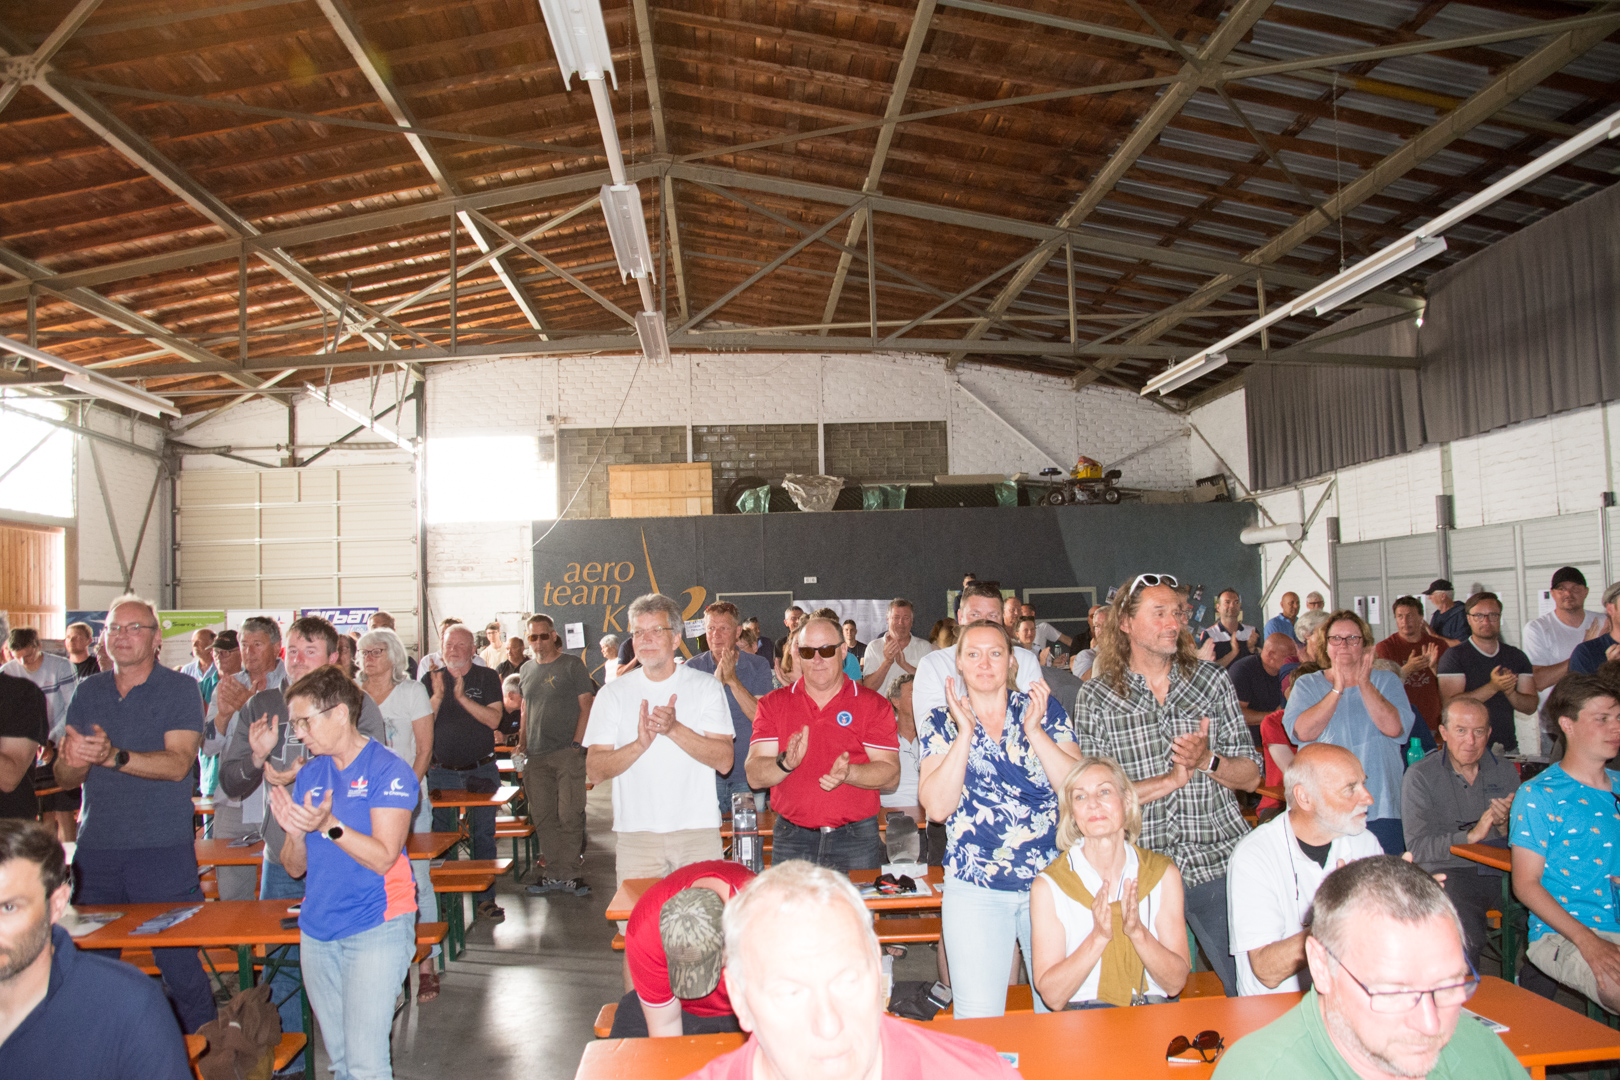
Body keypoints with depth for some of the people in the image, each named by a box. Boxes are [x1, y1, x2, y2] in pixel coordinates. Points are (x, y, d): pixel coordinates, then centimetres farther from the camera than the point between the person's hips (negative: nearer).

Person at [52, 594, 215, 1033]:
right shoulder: (88, 692, 11)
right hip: (95, 849, 5)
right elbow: (64, 777, 7)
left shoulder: (180, 689, -2)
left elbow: (177, 763, -14)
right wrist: (74, 760, -17)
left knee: (179, 963, -3)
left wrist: (115, 756, -30)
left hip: (162, 852, -4)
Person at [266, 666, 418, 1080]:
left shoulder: (388, 769, -11)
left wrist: (328, 825, -30)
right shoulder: (309, 774, 8)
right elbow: (295, 867, 7)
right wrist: (294, 831, -14)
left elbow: (383, 857, -18)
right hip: (317, 929, 7)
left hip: (375, 926, -6)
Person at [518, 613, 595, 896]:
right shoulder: (526, 670, 15)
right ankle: (552, 873, 16)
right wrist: (522, 746, 11)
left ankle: (570, 873, 4)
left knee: (569, 815, -5)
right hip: (536, 756, 5)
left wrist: (576, 743, -11)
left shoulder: (572, 664, -1)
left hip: (567, 753, -5)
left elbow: (586, 706, -3)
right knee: (542, 817, 7)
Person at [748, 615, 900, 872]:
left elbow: (890, 772, -4)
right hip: (792, 839, 1)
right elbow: (754, 776, -1)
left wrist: (848, 774, -22)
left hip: (856, 841, -1)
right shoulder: (773, 704, 6)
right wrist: (785, 763, -21)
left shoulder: (873, 704, 4)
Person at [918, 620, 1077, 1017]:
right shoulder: (942, 723, 2)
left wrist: (1034, 731, -14)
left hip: (1051, 882, 1)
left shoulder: (1046, 710, 4)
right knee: (978, 1022, 2)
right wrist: (965, 732, -14)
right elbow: (937, 806, -11)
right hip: (975, 889, -1)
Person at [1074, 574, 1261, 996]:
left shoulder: (1212, 680, 6)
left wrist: (1207, 760, -14)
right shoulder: (1096, 697, -2)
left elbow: (1252, 776, 6)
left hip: (1218, 862, 2)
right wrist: (1174, 778, -14)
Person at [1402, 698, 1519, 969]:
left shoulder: (1506, 771, 14)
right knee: (1466, 936, -33)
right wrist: (1471, 835, -19)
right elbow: (1417, 847, -7)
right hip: (1448, 872, -4)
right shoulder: (1420, 776, 0)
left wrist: (1505, 826, -9)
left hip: (1500, 872, 4)